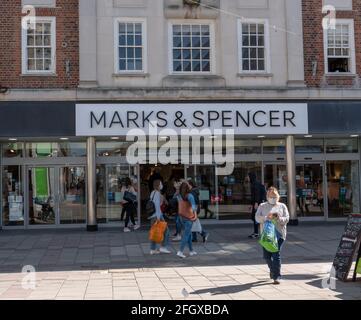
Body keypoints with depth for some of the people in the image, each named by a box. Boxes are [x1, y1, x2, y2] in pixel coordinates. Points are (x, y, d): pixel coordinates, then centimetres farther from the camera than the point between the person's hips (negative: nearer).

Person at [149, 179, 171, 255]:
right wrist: (158, 216, -22)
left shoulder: (153, 193, 14)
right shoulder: (157, 193, -14)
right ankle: (163, 247, -1)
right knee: (165, 230, 0)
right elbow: (157, 204, -20)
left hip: (152, 214, 9)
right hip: (157, 214, -9)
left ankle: (153, 249, 11)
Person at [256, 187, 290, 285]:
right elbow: (257, 217, -1)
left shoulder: (282, 206, 11)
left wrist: (279, 218, -17)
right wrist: (266, 218, -19)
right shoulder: (262, 206, 11)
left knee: (276, 254, -10)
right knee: (266, 255, 5)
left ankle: (277, 276, -4)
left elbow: (287, 219, 3)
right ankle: (273, 269, 34)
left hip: (279, 234, -2)